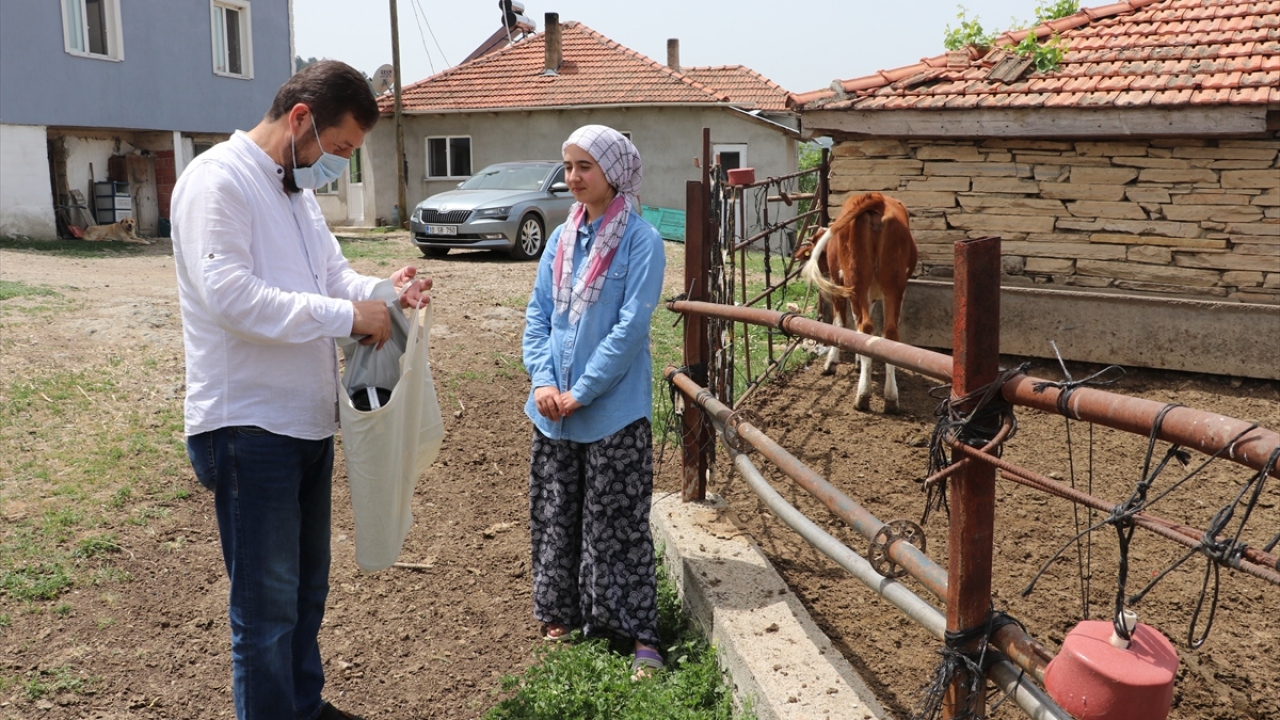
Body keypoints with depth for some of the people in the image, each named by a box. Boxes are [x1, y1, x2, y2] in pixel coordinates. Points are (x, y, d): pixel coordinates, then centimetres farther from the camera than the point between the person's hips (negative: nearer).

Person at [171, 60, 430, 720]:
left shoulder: (296, 188, 15)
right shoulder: (218, 180, -15)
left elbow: (333, 275, 16)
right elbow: (229, 294, -26)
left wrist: (385, 291, -5)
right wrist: (347, 315, -24)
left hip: (307, 419, 10)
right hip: (248, 426, -9)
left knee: (305, 587, 21)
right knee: (267, 603, 1)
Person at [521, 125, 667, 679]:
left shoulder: (640, 240, -10)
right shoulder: (562, 238, 8)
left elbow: (630, 326, -16)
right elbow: (537, 315, 7)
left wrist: (581, 392, -16)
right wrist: (543, 380, -7)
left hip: (614, 411, -6)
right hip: (553, 410, 6)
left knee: (617, 524, 1)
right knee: (554, 515, 14)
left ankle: (638, 633, 12)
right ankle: (561, 615, 31)